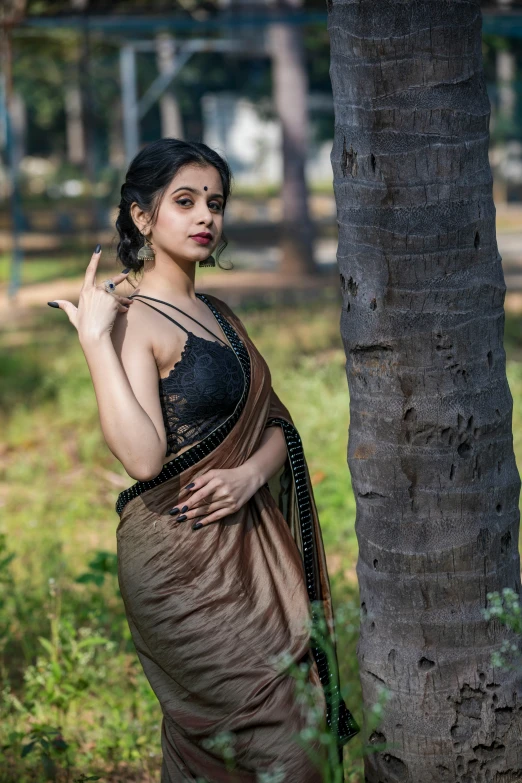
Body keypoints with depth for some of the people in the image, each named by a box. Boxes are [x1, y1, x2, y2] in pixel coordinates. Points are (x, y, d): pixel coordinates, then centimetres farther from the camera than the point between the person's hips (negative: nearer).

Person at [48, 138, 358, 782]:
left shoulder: (218, 315, 15)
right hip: (181, 561, -8)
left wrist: (251, 473, -7)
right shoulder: (131, 319, -12)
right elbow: (143, 456, -26)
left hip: (251, 544, 8)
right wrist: (95, 340, -25)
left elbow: (277, 425, 14)